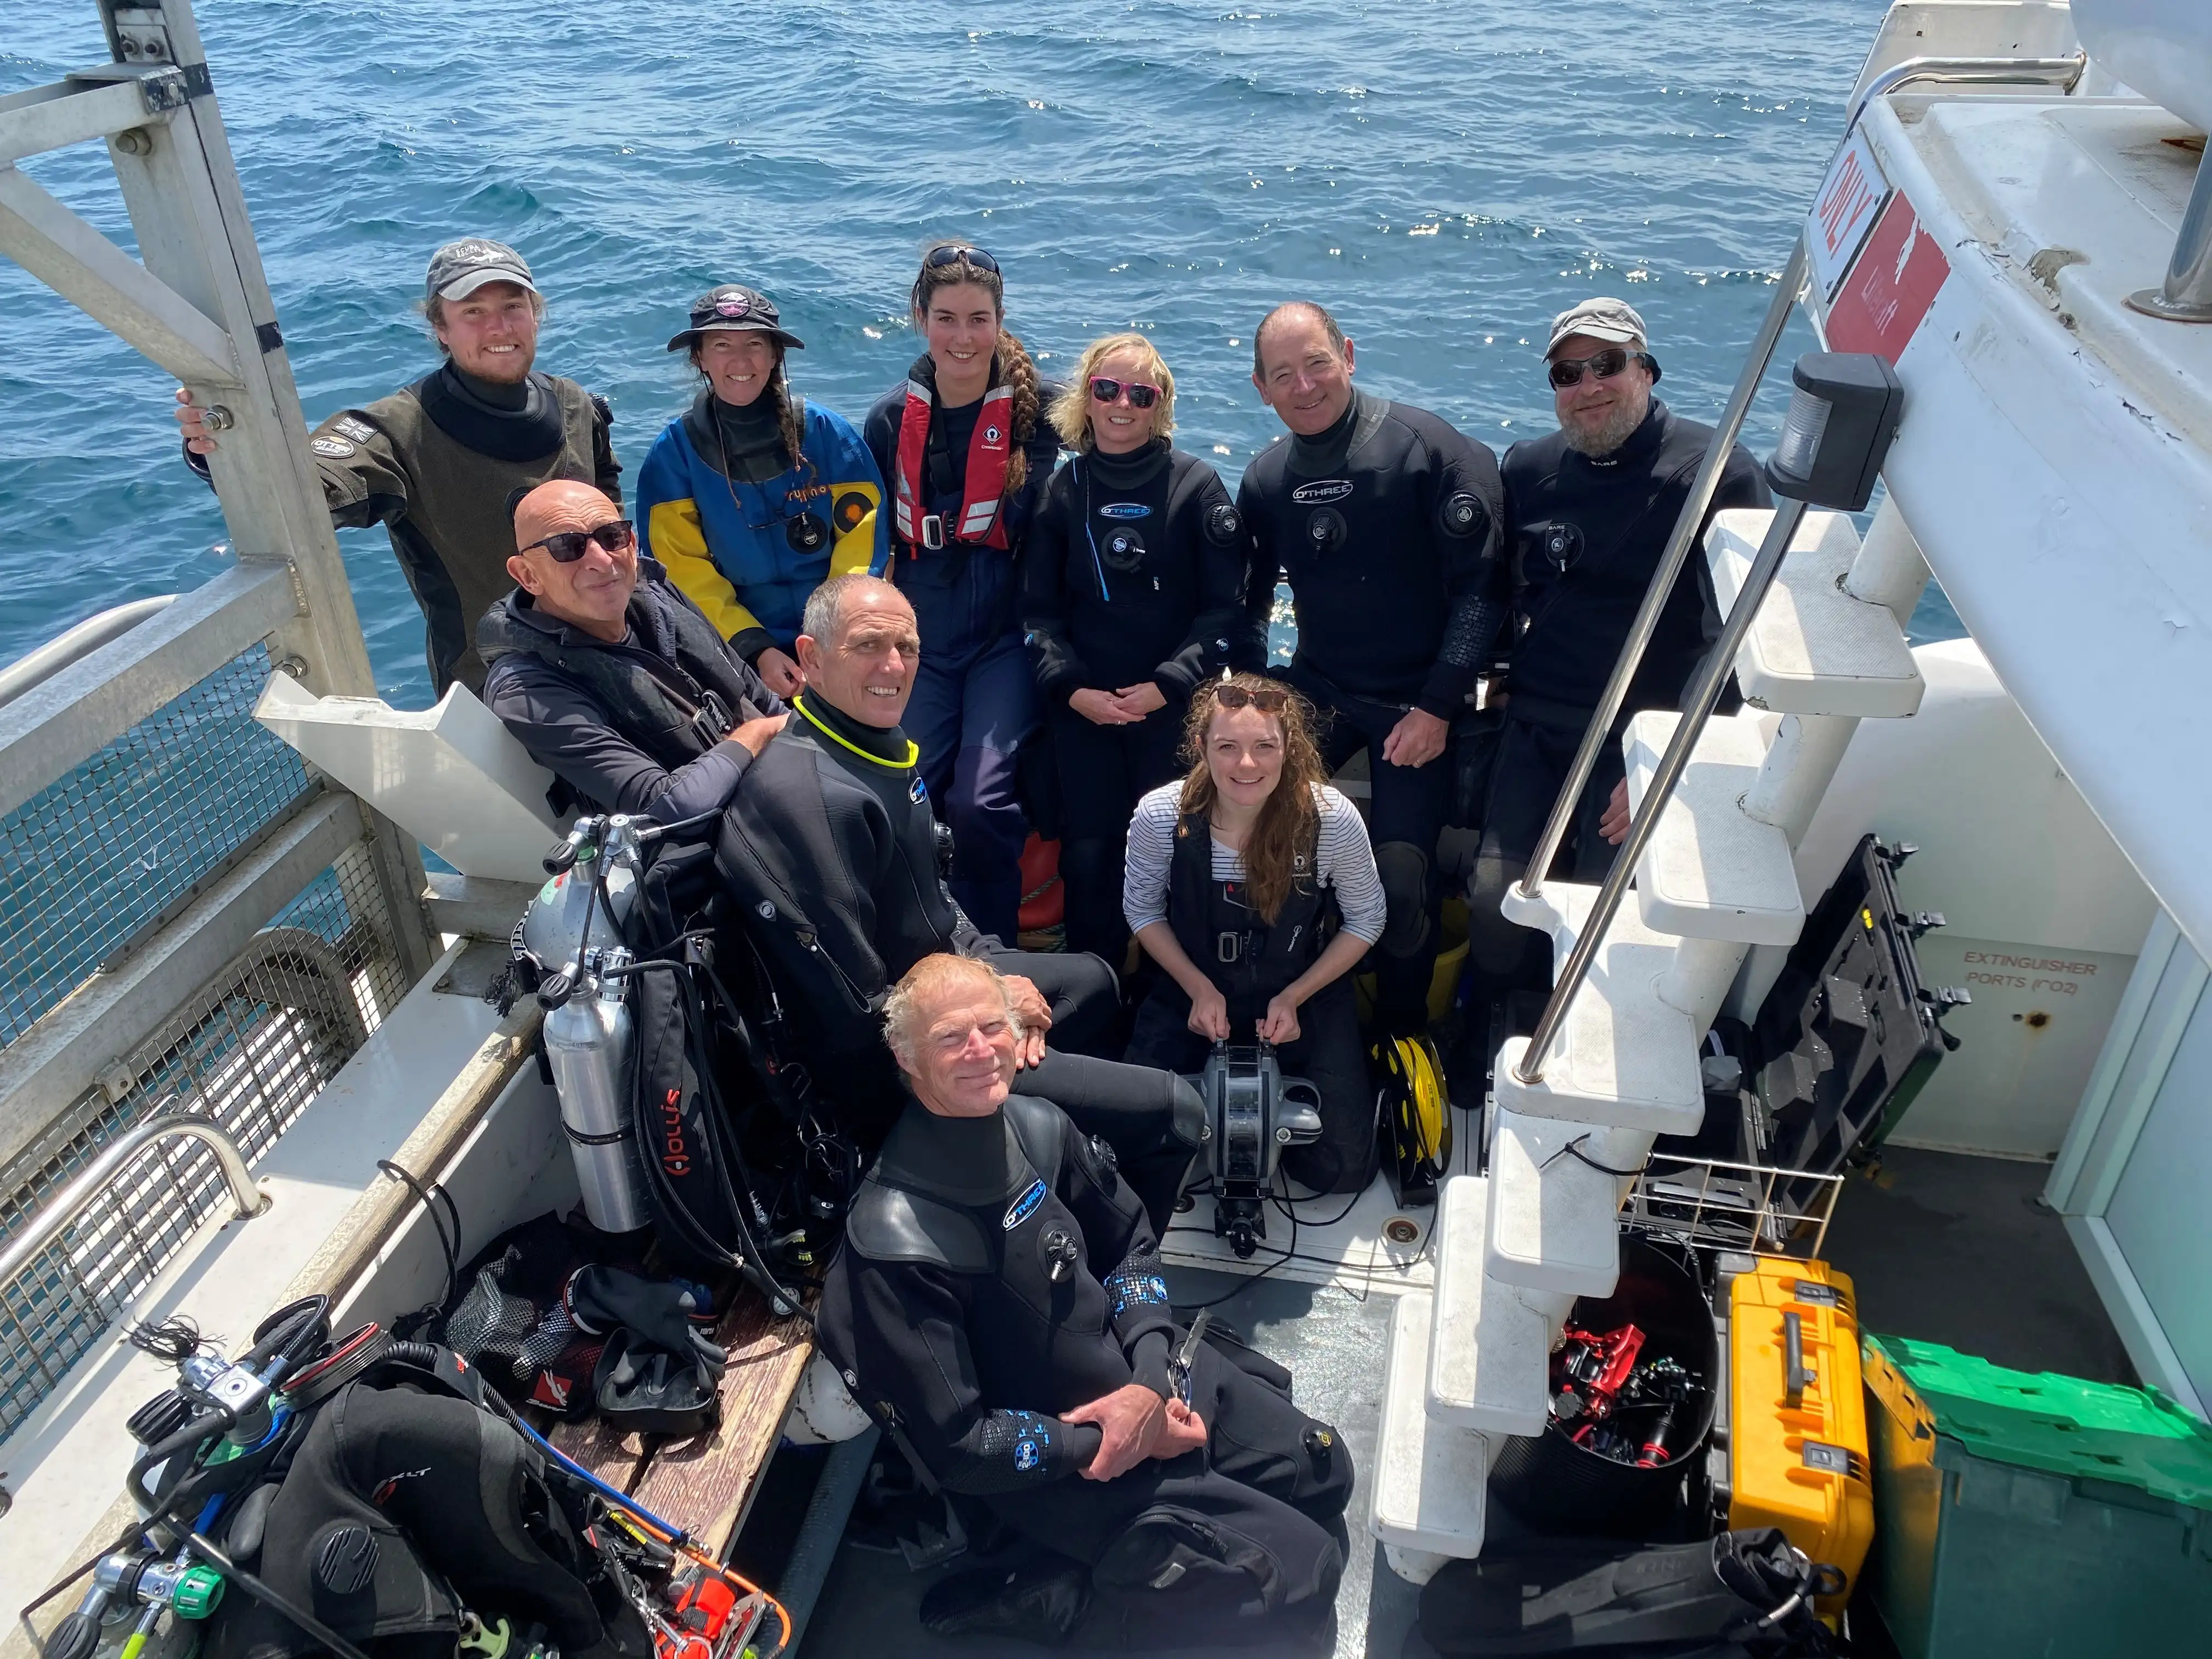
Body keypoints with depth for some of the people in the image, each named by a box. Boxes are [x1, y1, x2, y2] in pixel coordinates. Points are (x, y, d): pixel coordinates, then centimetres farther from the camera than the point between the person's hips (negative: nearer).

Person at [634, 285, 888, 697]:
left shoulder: (827, 432, 0)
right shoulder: (672, 453, 1)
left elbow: (863, 544, -1)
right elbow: (685, 574, -1)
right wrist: (756, 651, -11)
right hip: (737, 660, 0)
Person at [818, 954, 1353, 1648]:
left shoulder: (1037, 1125, -11)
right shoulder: (897, 1245, -30)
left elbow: (1129, 1244, 5)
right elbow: (958, 1447, -22)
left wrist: (1151, 1377, -10)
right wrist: (1107, 1444, -16)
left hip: (1147, 1373, 7)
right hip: (1054, 1464, -6)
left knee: (1324, 1472, 14)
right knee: (1303, 1570, -4)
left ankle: (1119, 1556, 17)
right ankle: (1074, 1589, 5)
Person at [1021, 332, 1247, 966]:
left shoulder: (1196, 485, 0)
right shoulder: (1061, 492, 6)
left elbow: (1225, 605, -4)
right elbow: (1039, 609, 6)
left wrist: (1168, 683, -12)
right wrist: (1071, 687, -8)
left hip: (1176, 708, -2)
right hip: (1082, 710, 2)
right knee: (1089, 853, 4)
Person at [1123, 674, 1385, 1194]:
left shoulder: (1332, 819, -24)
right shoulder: (1159, 817, -22)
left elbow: (1365, 920, -8)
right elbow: (1143, 910, -3)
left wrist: (1294, 998, -14)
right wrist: (1199, 989, -12)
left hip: (1306, 997, 0)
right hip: (1192, 992, 1)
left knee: (1340, 1170, -4)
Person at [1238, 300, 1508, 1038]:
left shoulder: (1426, 446, -11)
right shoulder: (1266, 478, 5)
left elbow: (1481, 583, -12)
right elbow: (1250, 599, 13)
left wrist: (1438, 706, -16)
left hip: (1416, 701, -4)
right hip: (1318, 690, 4)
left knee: (1402, 879, -11)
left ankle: (1403, 1031, 17)